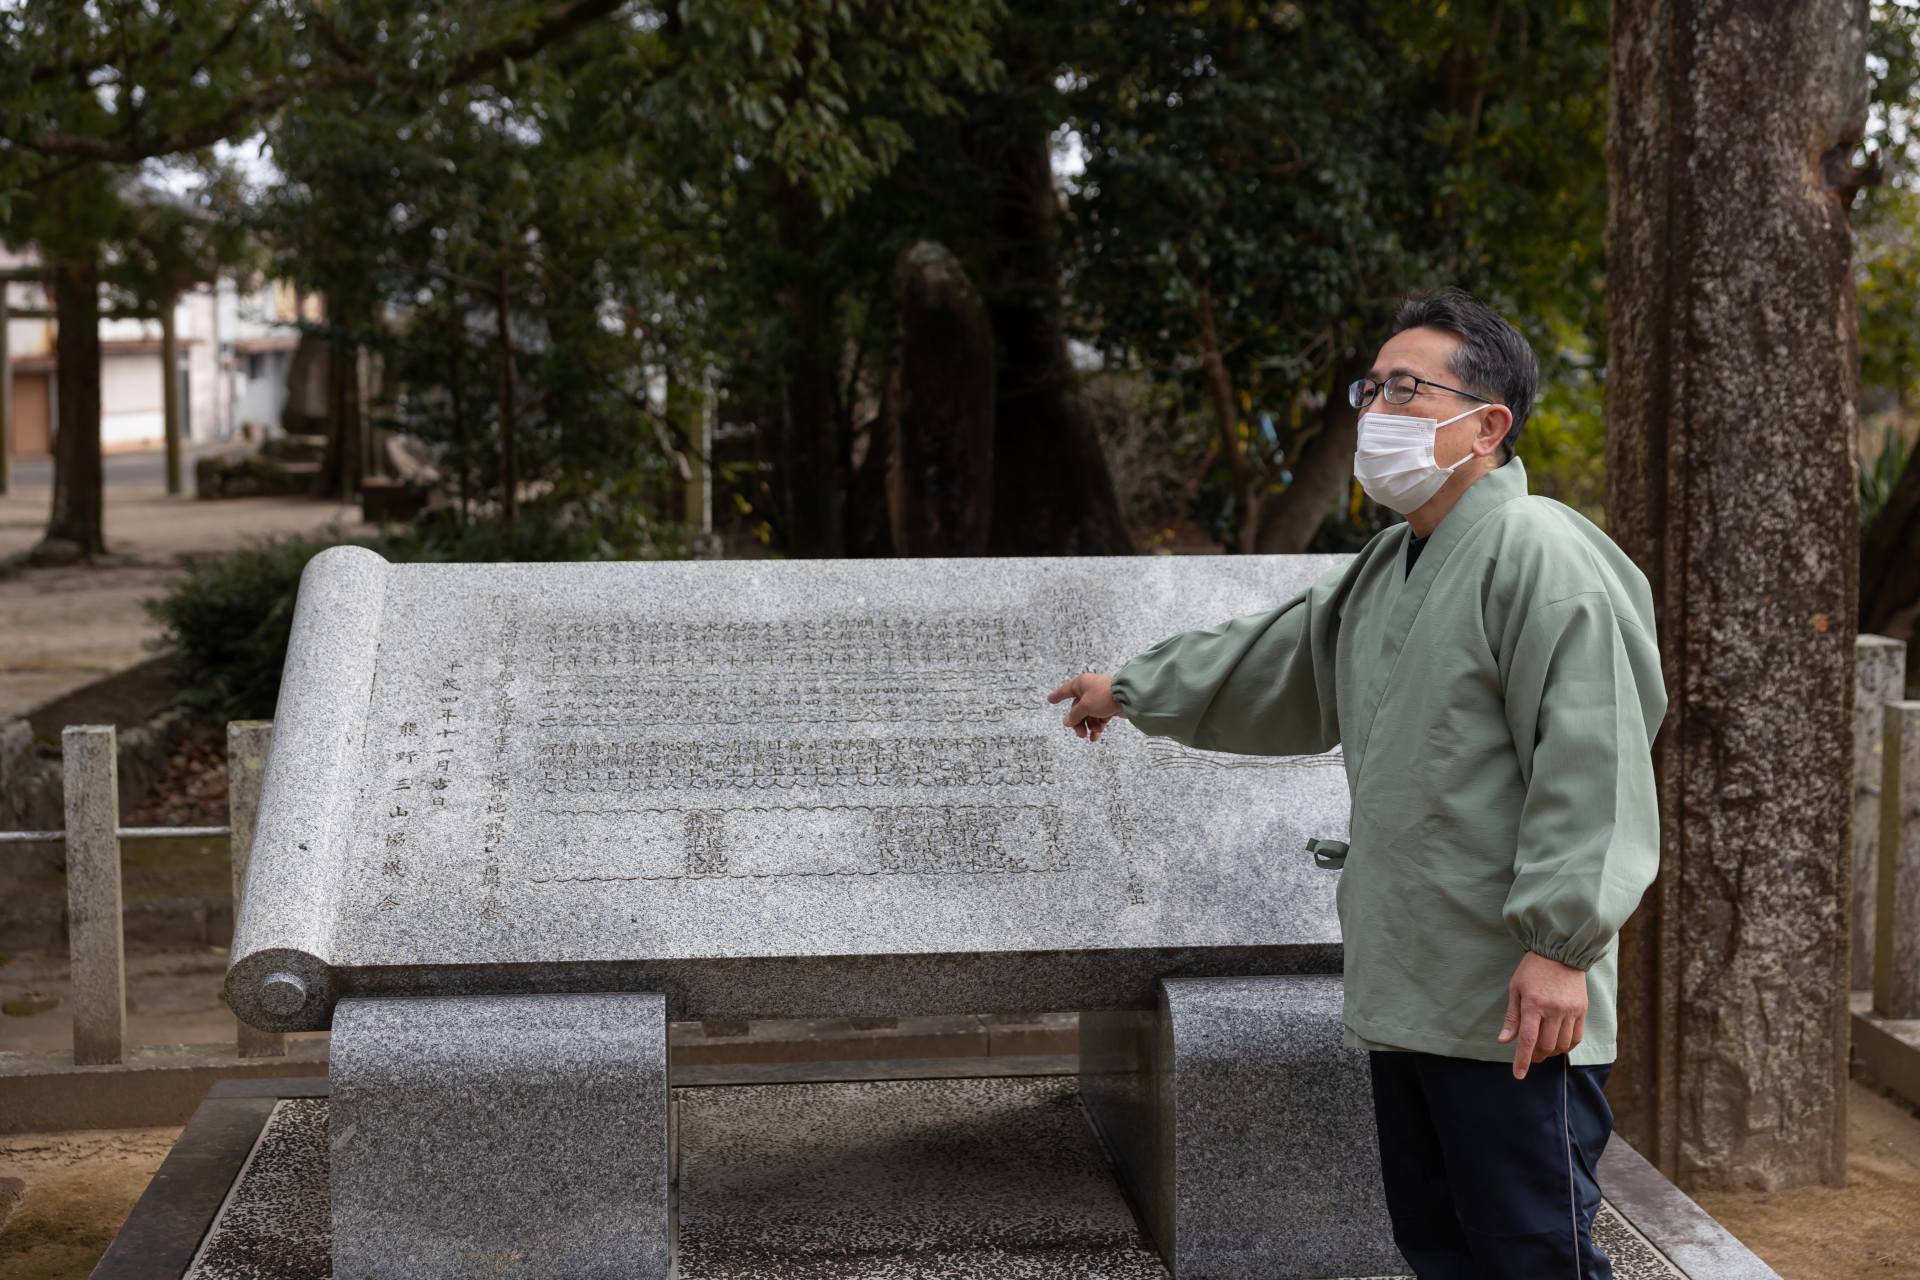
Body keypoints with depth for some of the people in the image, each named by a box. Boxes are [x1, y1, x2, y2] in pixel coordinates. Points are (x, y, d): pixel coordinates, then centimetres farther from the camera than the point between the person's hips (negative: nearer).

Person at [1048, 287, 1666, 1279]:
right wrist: (1133, 689, 36)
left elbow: (1590, 763, -20)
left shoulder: (1540, 553, -14)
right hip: (1405, 990, 10)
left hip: (1513, 1007, -9)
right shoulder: (1387, 568, 18)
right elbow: (1269, 659, 31)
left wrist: (1560, 942, -24)